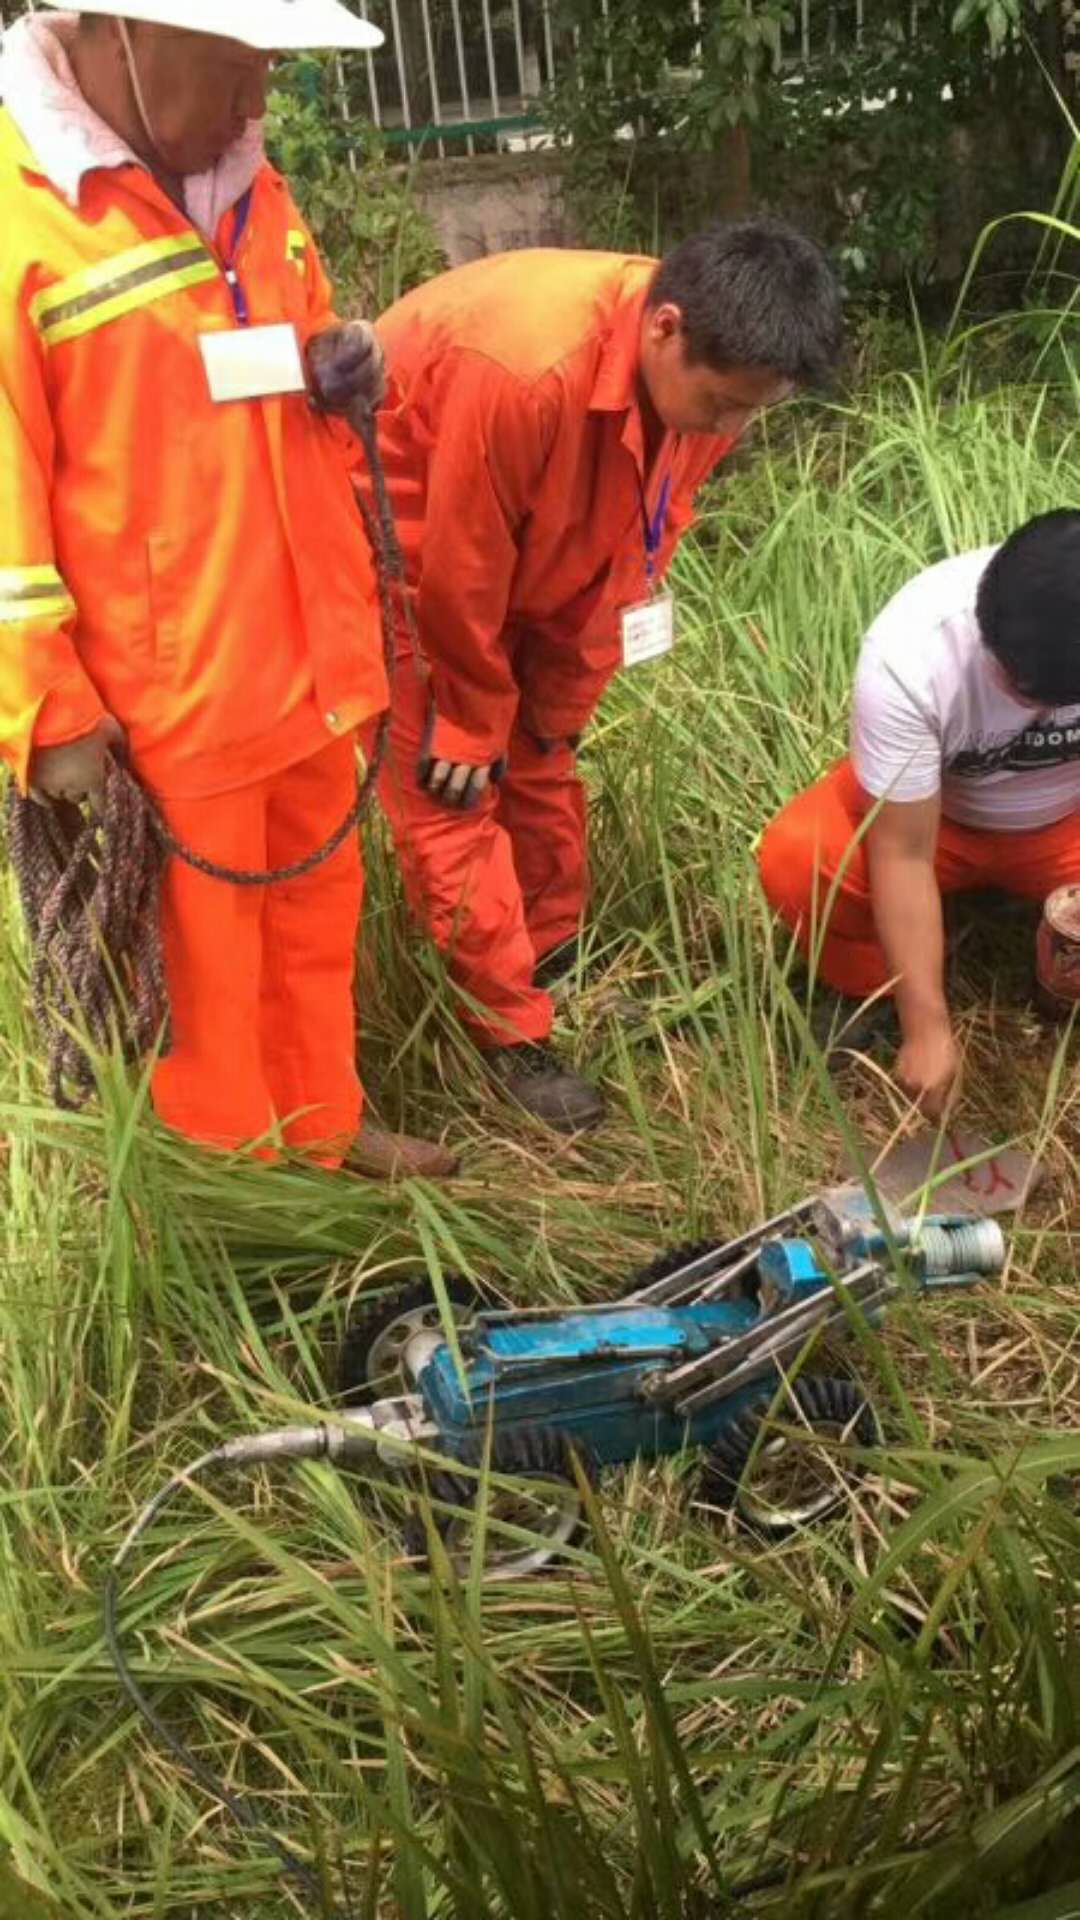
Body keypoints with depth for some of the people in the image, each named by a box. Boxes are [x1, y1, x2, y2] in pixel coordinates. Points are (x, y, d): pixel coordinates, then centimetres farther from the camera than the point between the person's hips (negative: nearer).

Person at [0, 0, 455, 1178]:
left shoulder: (246, 183, 10)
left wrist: (341, 366, 7)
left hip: (310, 652, 8)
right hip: (168, 690, -7)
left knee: (316, 904, 20)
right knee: (206, 950, 9)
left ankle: (323, 1126, 41)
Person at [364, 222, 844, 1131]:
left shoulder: (701, 366, -16)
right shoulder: (521, 367, -39)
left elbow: (630, 545, -5)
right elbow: (459, 568, -28)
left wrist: (560, 703, -1)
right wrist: (472, 725, -13)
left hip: (524, 557, 7)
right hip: (400, 552, -6)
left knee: (542, 762, 12)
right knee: (451, 795, -5)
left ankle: (557, 965, 30)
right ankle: (514, 1034, 5)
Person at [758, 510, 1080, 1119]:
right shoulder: (909, 652, -34)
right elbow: (903, 856, -29)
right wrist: (927, 1026, -27)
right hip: (928, 809, -1)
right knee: (795, 860, -30)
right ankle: (869, 995, -3)